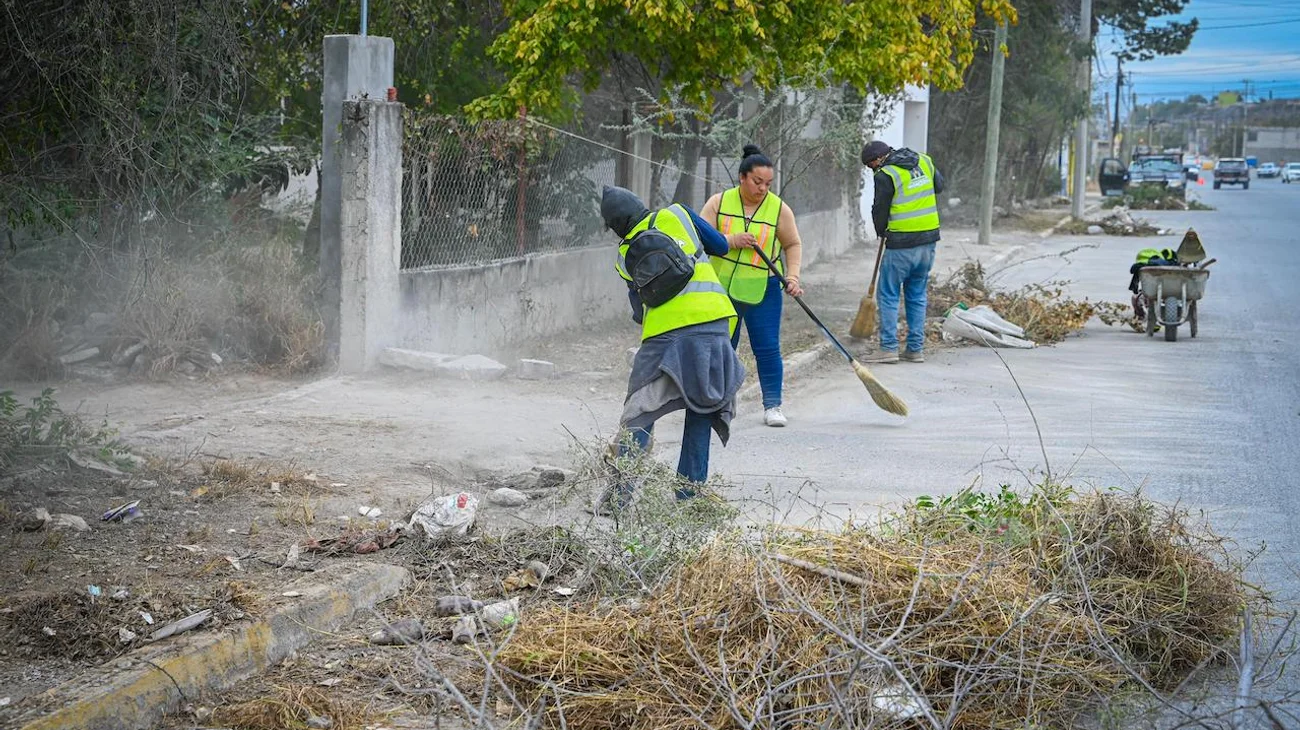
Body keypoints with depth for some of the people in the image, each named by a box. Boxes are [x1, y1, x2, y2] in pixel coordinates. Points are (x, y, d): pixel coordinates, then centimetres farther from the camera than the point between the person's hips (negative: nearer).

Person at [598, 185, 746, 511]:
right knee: (702, 410, 12)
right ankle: (691, 490, 12)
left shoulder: (625, 255, 12)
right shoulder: (678, 215, 11)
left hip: (665, 334, -1)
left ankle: (621, 492, -4)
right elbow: (720, 246, 16)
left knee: (638, 414, 5)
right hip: (714, 322, 1)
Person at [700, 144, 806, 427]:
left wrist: (793, 277, -4)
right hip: (722, 287, 1)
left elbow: (793, 244, 8)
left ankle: (772, 405, 5)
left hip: (762, 289, -1)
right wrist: (731, 241, -20)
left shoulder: (779, 209, -2)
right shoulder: (719, 202, -2)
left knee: (768, 347, -4)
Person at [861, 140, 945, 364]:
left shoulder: (885, 175, -12)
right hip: (929, 240, 7)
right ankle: (916, 349, 15)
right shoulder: (925, 161, 7)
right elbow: (939, 186, 23)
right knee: (917, 295, 15)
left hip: (902, 244, -7)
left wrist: (881, 233, 13)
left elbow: (880, 210, -5)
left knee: (888, 295, 3)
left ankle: (889, 347, -3)